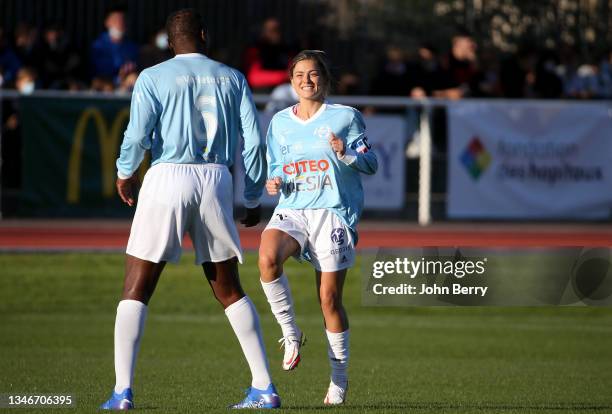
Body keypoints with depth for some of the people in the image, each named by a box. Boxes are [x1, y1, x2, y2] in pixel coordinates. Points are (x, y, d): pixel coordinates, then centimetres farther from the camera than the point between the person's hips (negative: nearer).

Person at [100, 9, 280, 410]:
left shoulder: (153, 77, 1)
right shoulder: (232, 78, 10)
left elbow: (137, 136, -8)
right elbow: (254, 140, 5)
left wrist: (124, 174, 11)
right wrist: (254, 199, 14)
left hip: (168, 179, -3)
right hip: (216, 181, 3)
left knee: (137, 289, 2)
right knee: (229, 290, 14)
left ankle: (122, 391, -9)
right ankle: (264, 388, 10)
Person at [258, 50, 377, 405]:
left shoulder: (345, 117, 1)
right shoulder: (280, 122, 13)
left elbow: (371, 164, 0)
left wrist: (347, 154, -20)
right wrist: (274, 183, 0)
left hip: (333, 212, -3)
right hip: (291, 211, 3)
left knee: (330, 298, -4)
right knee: (267, 259, -30)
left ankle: (339, 376, 13)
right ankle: (291, 332, -10)